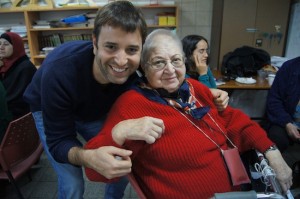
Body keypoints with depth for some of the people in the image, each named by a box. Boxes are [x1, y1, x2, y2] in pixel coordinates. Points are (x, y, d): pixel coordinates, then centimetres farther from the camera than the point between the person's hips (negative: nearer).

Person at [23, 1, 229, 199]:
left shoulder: (136, 70, -31)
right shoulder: (59, 73, -42)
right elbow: (59, 142, -34)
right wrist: (89, 157, -55)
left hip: (95, 110, 3)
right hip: (49, 110, -2)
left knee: (124, 168, 3)